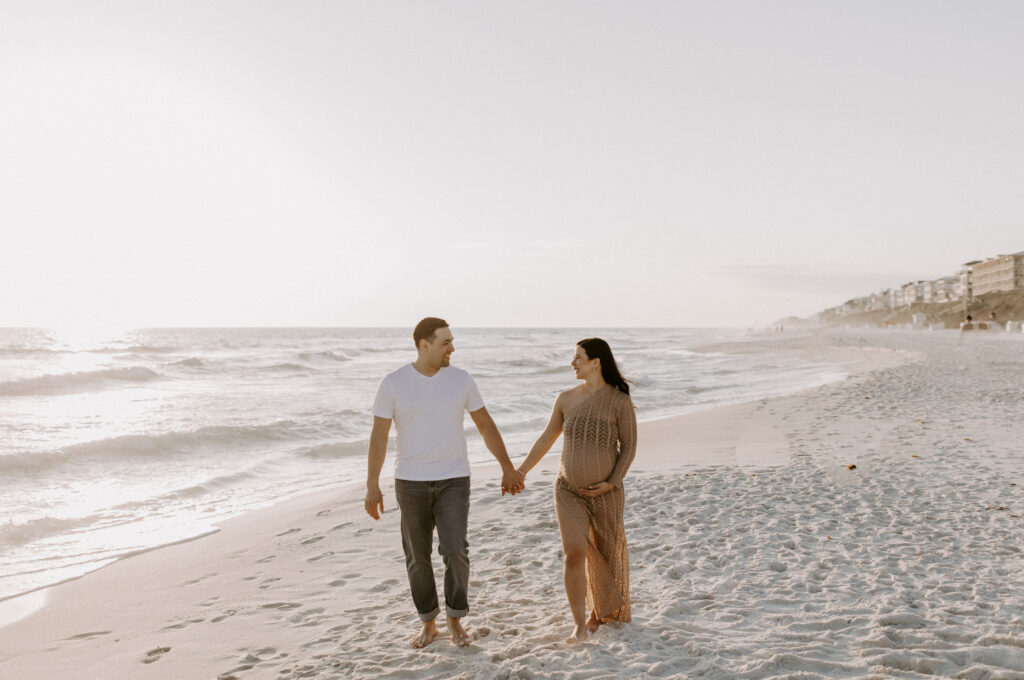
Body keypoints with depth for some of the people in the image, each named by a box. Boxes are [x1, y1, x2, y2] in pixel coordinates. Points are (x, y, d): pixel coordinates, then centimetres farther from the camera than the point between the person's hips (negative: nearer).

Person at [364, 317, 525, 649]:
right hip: (411, 482, 0)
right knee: (418, 556, 7)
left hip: (453, 481, 0)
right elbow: (379, 436, -5)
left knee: (455, 550, -10)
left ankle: (455, 620, 11)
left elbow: (486, 425, 5)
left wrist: (508, 468, 7)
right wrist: (372, 485, -10)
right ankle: (428, 623, 25)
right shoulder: (393, 383, -7)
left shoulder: (460, 379, -2)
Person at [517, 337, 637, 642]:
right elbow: (546, 438, 10)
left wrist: (611, 483, -13)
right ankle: (580, 625, -6)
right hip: (569, 491, 1)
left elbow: (629, 447, -3)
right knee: (575, 552, -14)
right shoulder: (567, 399, 0)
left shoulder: (620, 401, -9)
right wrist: (521, 472, 10)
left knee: (605, 554, 13)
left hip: (605, 494, -1)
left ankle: (602, 611, 38)